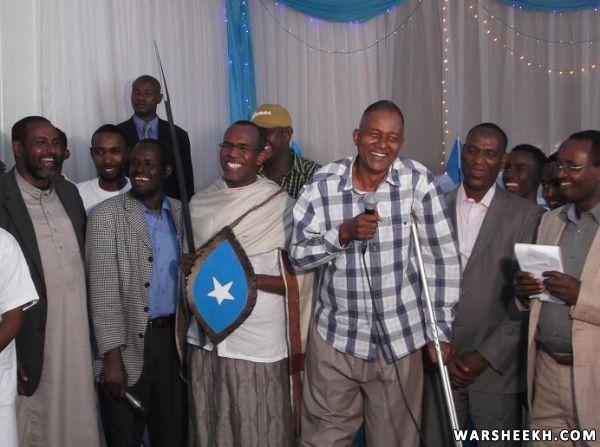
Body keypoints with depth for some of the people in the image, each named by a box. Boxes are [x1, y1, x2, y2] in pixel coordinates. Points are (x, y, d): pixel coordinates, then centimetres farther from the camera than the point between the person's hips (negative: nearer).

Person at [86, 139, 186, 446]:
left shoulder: (181, 213, 5)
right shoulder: (106, 216, -8)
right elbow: (103, 291, -12)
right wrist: (112, 357, -16)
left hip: (173, 338, 4)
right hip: (128, 344, -4)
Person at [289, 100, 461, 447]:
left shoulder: (418, 181, -10)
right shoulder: (323, 184, -7)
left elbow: (443, 256, -5)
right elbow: (298, 256, -4)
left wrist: (441, 330, -3)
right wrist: (344, 232, -21)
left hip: (400, 339, -1)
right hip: (335, 335, 1)